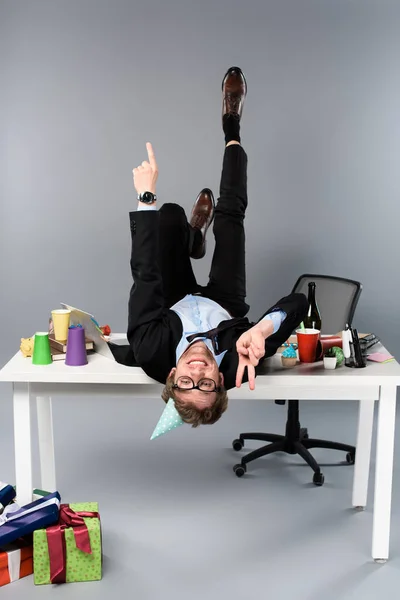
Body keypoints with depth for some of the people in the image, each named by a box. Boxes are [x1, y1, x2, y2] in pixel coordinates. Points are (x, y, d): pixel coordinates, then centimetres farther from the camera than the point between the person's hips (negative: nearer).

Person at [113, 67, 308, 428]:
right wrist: (261, 329, -67)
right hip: (226, 307, 0)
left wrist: (146, 196, -39)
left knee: (171, 213, -6)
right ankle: (232, 131, 35)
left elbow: (146, 279, -44)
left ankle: (195, 238, 38)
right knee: (231, 212, 1)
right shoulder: (239, 367, -48)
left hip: (178, 305, 0)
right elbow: (298, 301, -48)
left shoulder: (151, 356, -48)